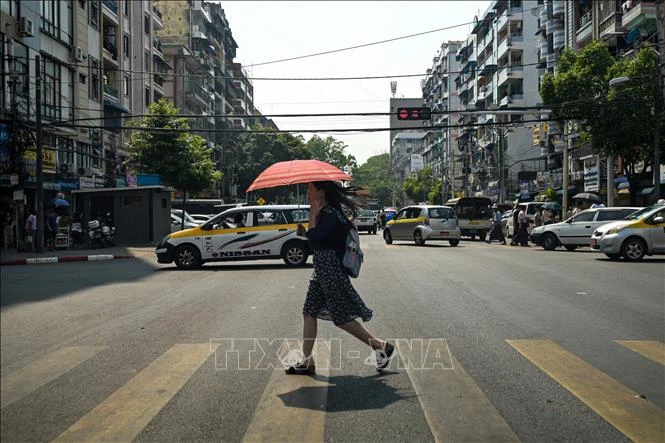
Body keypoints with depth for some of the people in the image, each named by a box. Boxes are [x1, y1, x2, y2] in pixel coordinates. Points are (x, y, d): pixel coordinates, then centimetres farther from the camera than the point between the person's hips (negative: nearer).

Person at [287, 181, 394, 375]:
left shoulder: (330, 215, -18)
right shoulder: (323, 213, 12)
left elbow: (315, 239, -27)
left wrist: (312, 215, -19)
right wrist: (304, 231, 3)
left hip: (332, 272, -10)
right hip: (322, 272, 10)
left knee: (343, 318, -2)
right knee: (309, 313, 9)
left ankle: (383, 347, 10)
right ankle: (307, 362, 15)